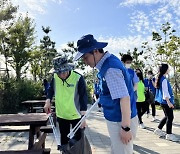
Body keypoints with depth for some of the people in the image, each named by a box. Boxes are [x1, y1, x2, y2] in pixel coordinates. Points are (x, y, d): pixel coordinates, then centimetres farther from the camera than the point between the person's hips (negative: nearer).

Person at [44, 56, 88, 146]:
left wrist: (83, 117, -24)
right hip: (61, 115, 4)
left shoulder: (78, 78, -20)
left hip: (76, 116, -3)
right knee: (64, 139, 20)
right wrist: (48, 101, -5)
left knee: (78, 139, 12)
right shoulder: (55, 77, -7)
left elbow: (83, 97, -18)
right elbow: (51, 89, 11)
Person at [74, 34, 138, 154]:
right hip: (116, 119, 10)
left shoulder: (111, 68, -25)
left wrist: (125, 127, -24)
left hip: (121, 121, -10)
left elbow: (124, 98, -28)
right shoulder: (108, 62, 6)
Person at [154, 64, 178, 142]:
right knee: (170, 117, -2)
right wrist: (168, 102, -22)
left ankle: (158, 129, 25)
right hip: (165, 101, -10)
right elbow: (165, 92, -21)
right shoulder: (164, 79, -16)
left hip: (163, 101, 10)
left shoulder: (160, 78, 13)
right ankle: (169, 134, 7)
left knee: (167, 116, 18)